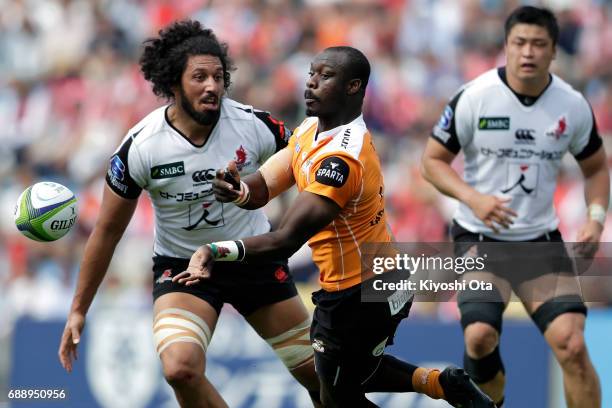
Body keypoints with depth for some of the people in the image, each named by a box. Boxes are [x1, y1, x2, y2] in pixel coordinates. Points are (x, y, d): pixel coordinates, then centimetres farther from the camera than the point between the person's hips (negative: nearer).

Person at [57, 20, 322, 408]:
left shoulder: (254, 125, -18)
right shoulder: (140, 147, -20)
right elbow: (108, 230, -8)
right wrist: (79, 309, -4)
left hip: (256, 256, 2)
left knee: (316, 372, 6)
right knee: (181, 369, -27)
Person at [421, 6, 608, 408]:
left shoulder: (573, 105, -3)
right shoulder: (474, 97, -11)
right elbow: (433, 160, -3)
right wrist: (473, 198, -20)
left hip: (542, 239, 2)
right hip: (479, 238, -2)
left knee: (572, 345, -14)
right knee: (480, 336, -19)